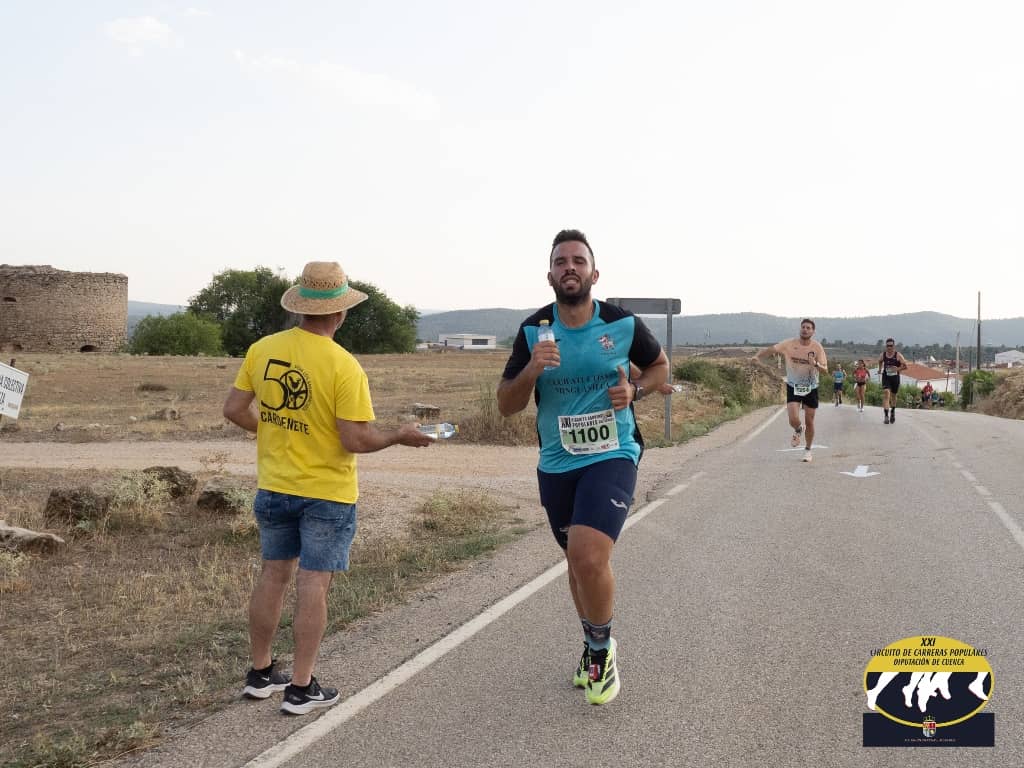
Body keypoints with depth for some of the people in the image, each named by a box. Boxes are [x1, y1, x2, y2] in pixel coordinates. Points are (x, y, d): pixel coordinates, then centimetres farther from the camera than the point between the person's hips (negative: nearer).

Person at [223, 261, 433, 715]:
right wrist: (400, 437, -3)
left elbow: (233, 409, 2)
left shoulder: (262, 349, -4)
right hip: (327, 493, -5)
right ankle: (301, 689, 11)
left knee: (273, 576, 17)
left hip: (275, 486, 5)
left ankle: (260, 674, 28)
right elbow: (356, 440, -20)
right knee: (312, 585, 3)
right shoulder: (343, 366, -19)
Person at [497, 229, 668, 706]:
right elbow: (506, 405, -2)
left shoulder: (622, 324, -8)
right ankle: (595, 647, 43)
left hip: (612, 456, -3)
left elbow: (660, 366, 11)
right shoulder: (534, 331, -4)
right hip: (556, 464, 3)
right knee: (578, 559, 18)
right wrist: (531, 370, -22)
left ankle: (600, 649, 7)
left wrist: (634, 390, -11)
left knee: (589, 557, -21)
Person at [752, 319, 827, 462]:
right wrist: (758, 355, -35)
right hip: (793, 387, -1)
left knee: (809, 422, 7)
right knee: (793, 420, -15)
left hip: (811, 388, 1)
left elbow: (825, 370, -13)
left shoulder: (817, 347, -10)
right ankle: (798, 430, 23)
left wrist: (816, 364, -35)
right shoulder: (790, 344, -10)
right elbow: (772, 349, -16)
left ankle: (808, 449, 31)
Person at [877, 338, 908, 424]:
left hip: (895, 378, -1)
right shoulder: (883, 355, 0)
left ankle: (893, 411, 44)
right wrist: (880, 369, 18)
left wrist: (897, 369, -24)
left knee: (893, 395, 15)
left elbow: (905, 366, -10)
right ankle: (886, 415, -24)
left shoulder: (898, 355, -10)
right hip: (886, 377, 1)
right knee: (886, 393, -19)